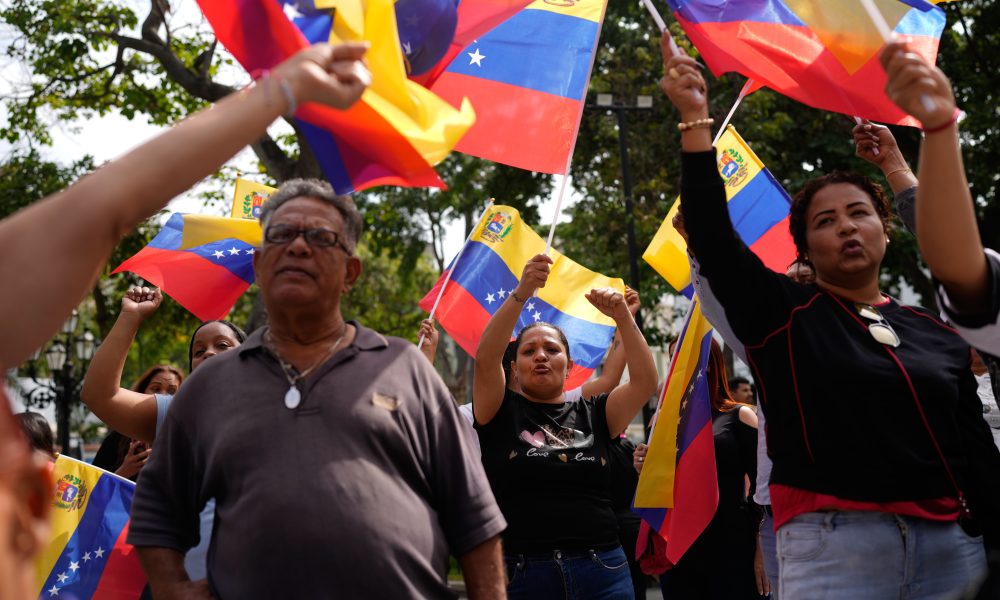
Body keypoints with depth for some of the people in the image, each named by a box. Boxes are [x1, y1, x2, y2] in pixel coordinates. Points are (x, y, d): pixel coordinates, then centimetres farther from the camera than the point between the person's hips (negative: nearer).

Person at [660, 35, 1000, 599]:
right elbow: (710, 232, -7)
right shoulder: (783, 316, 5)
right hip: (833, 546, -3)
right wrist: (696, 119, -14)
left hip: (953, 546, 3)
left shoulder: (939, 336, 12)